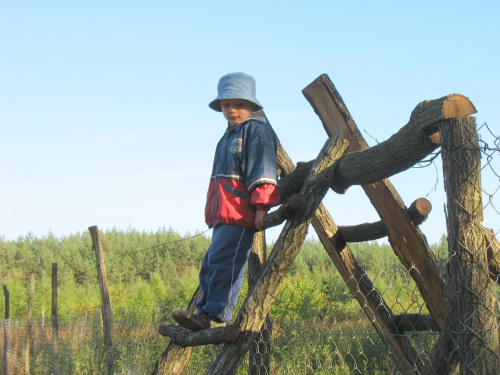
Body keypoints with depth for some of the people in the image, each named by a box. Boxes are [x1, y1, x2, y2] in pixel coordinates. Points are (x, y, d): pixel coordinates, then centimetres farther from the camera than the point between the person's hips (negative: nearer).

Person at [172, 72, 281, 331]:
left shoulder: (256, 130, -3)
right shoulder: (229, 136, 26)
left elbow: (263, 169, -14)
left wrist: (261, 205, -22)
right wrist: (212, 213, 29)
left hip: (242, 213, -10)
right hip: (224, 214, 10)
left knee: (223, 261, -16)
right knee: (210, 263, 8)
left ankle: (217, 317, -16)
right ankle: (204, 312, 10)